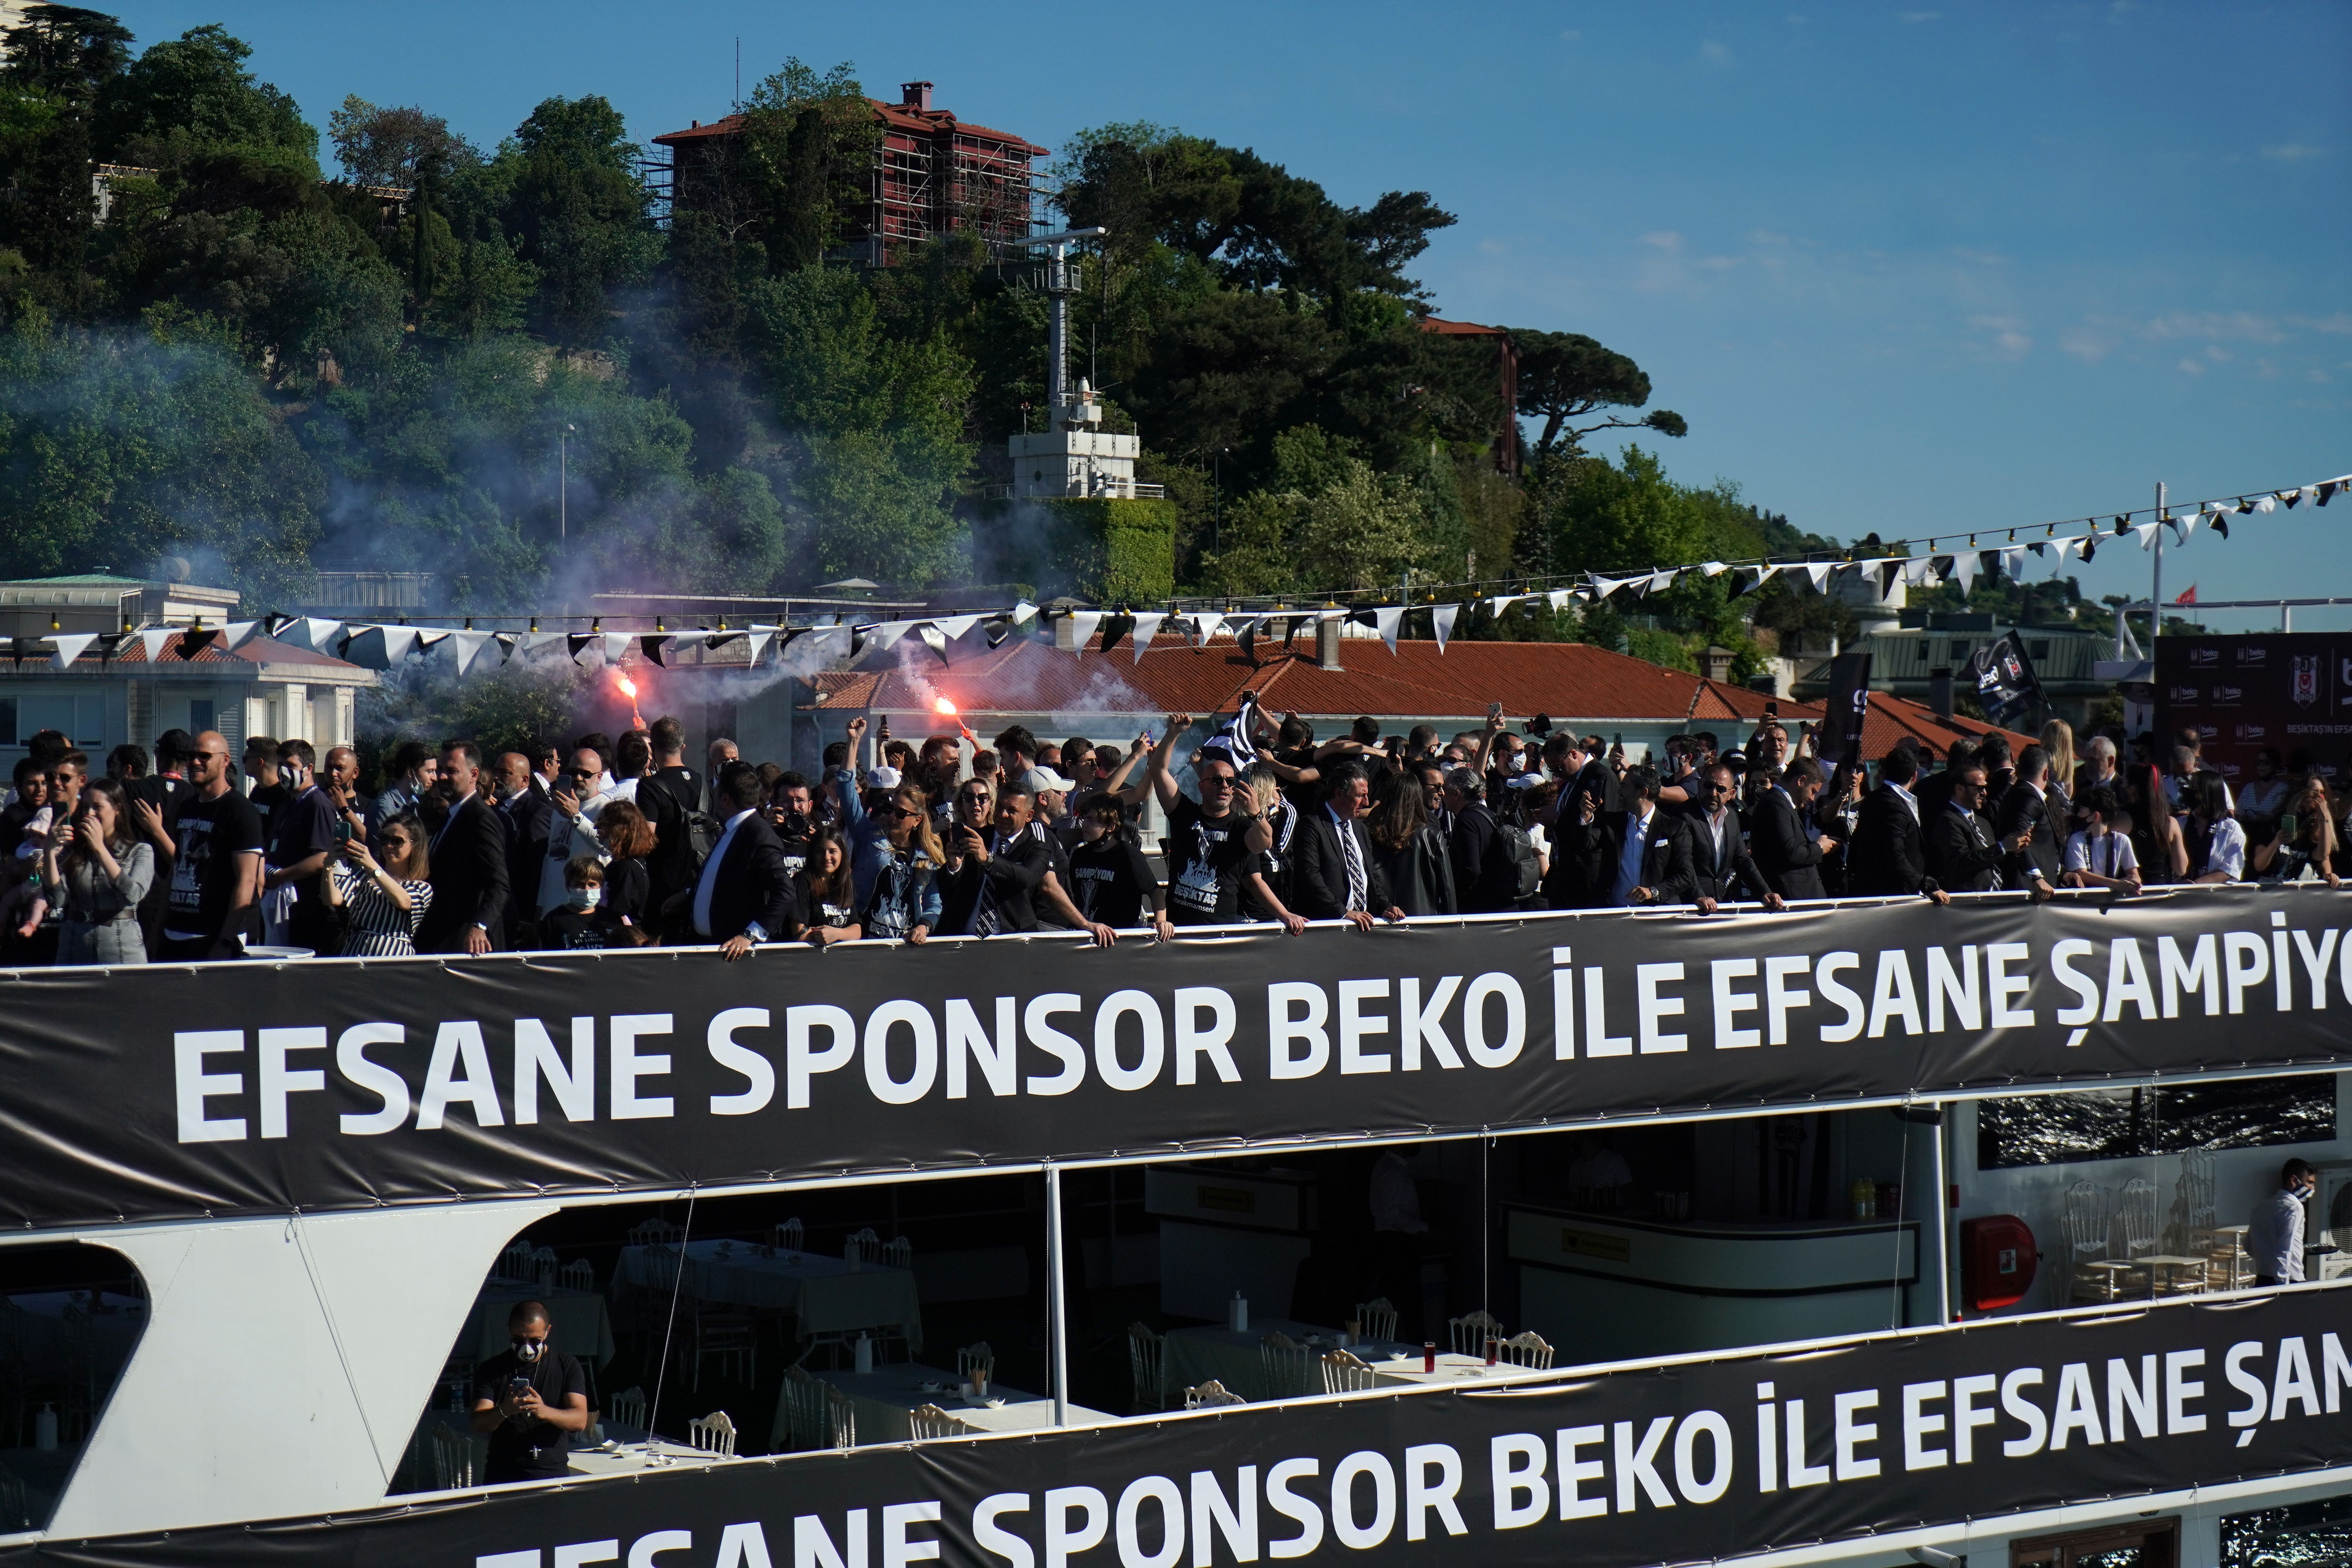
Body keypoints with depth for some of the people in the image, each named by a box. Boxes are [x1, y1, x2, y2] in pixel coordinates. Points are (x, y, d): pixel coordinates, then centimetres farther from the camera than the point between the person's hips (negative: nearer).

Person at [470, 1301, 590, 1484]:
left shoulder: (567, 1365, 6)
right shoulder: (491, 1369, 6)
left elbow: (580, 1421, -5)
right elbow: (479, 1424, -4)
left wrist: (545, 1412, -26)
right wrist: (504, 1411, -27)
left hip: (553, 1474, 0)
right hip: (503, 1475, 0)